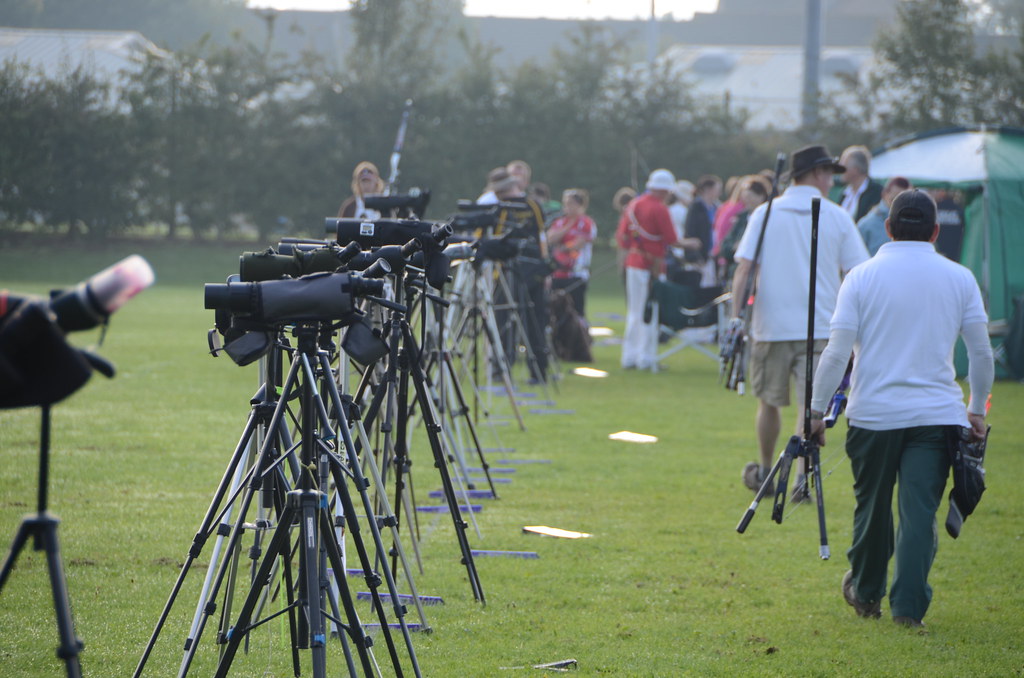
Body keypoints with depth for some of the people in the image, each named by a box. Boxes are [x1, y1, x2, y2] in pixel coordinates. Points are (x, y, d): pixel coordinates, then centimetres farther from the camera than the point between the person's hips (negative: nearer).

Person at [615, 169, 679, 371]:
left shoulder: (633, 204, 9)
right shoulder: (659, 209, -14)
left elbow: (621, 234, 13)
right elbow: (671, 240, -13)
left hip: (633, 263, 7)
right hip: (652, 266, -7)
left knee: (634, 312, 13)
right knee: (650, 314, -1)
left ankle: (629, 357, 16)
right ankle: (646, 358, 0)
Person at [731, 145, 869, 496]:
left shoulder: (765, 214, 2)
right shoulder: (837, 217, 2)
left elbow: (744, 268, -5)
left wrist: (736, 318, -5)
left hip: (771, 325, 1)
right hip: (820, 328, -1)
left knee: (770, 401, 15)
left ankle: (765, 472, 28)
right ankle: (804, 474, -12)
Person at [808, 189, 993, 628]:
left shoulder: (862, 277, -1)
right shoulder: (959, 279, 4)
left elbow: (837, 351, -5)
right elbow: (981, 353, 6)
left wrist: (817, 410, 2)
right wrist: (977, 409, 19)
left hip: (874, 412, 0)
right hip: (937, 412, 0)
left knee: (872, 505, 15)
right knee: (920, 510, -2)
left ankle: (865, 592, 30)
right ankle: (909, 604, -9)